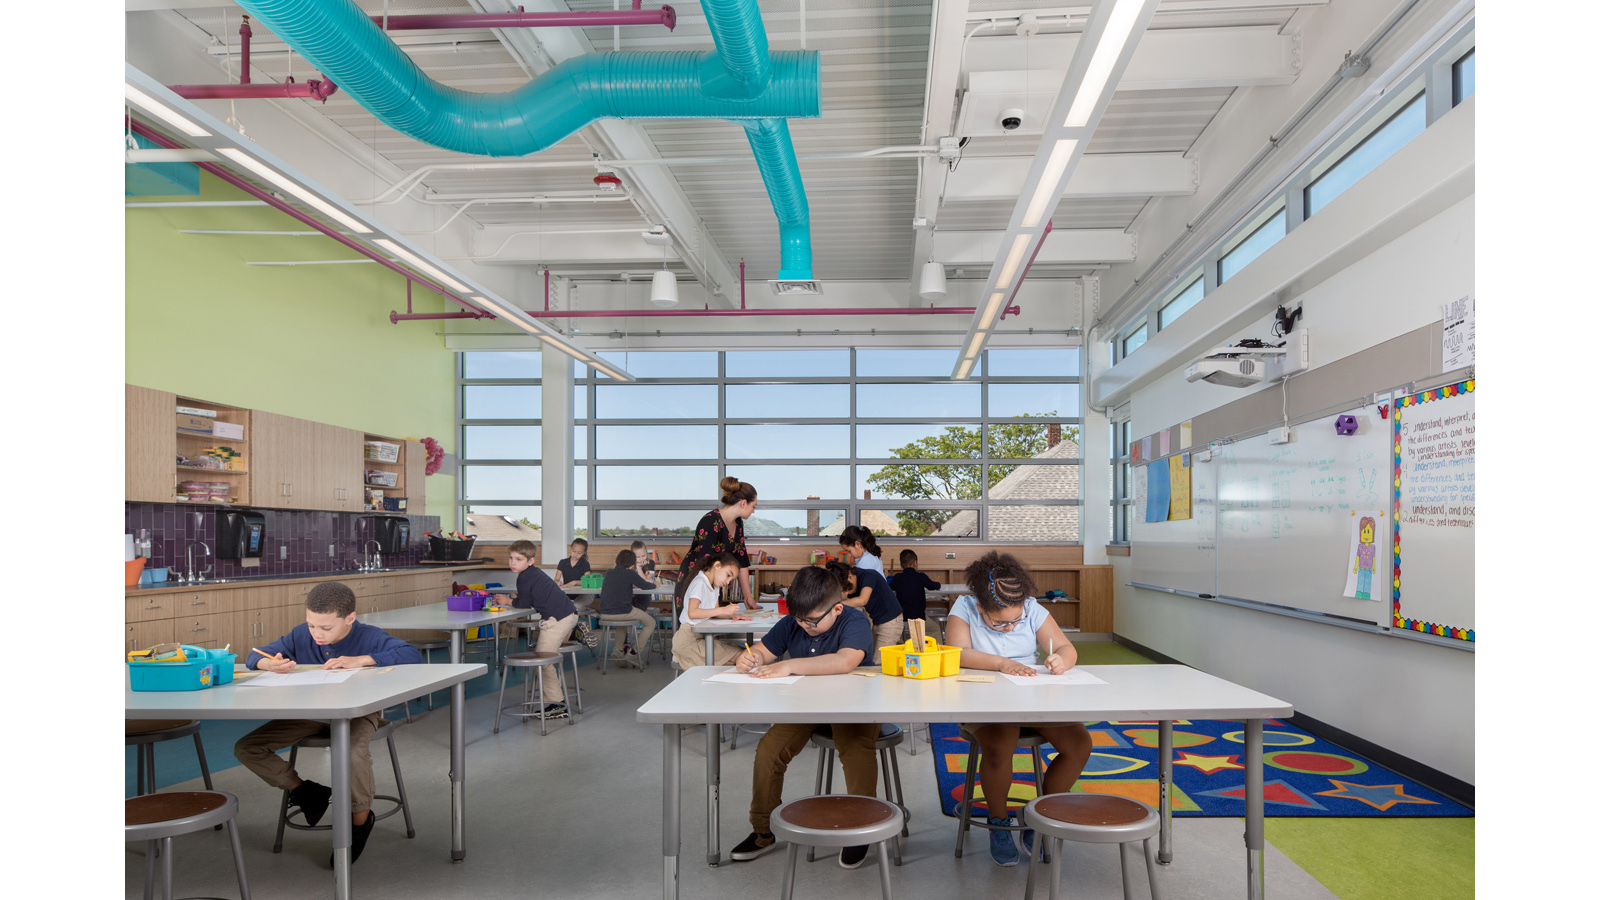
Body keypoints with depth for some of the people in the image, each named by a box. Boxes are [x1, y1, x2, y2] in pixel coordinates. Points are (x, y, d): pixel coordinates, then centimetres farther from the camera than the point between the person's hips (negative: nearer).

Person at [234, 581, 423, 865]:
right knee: (246, 749, -7)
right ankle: (305, 791, 9)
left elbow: (412, 655, -27)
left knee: (354, 755, -38)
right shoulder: (300, 636, -4)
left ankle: (360, 820, -7)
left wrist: (361, 660, -31)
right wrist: (269, 664, -23)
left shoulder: (368, 637, -15)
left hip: (358, 711, -5)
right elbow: (253, 656, 3)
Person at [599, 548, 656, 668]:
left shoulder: (609, 573, 14)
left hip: (604, 615, 6)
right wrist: (653, 584, 24)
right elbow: (647, 586, 3)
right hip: (623, 612, -6)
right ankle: (633, 653, 8)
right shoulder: (630, 573, -4)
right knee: (650, 622, 15)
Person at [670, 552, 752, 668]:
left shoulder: (715, 586, 17)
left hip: (703, 636, 10)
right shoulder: (699, 583, -14)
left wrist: (732, 615, -6)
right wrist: (723, 610, -25)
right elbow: (692, 613, -27)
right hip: (690, 638, -10)